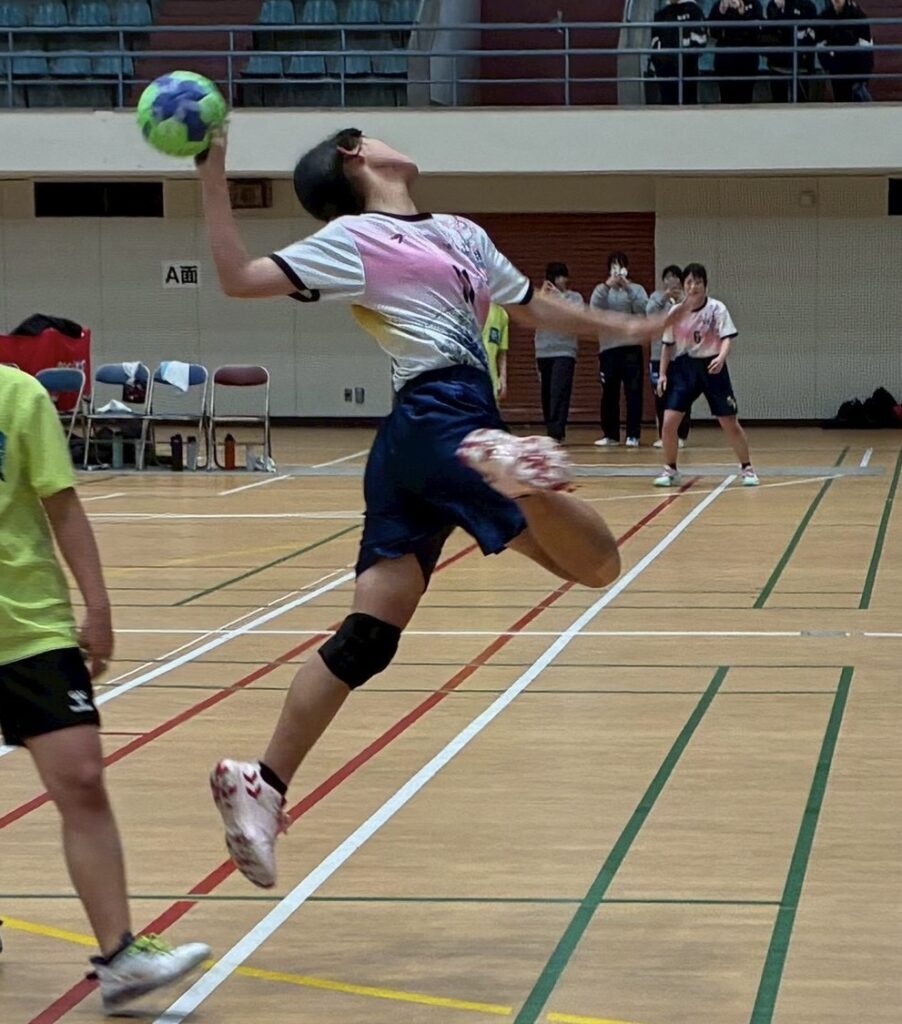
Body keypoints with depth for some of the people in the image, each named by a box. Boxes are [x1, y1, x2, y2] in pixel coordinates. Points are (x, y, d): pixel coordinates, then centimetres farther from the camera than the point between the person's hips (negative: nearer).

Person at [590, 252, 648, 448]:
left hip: (631, 346, -1)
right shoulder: (601, 290, 9)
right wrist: (607, 285, -18)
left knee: (633, 391, -3)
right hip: (608, 347, 1)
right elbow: (594, 309, -8)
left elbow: (643, 309, -9)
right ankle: (610, 434, 11)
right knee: (609, 392, 4)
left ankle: (633, 434, -1)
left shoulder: (636, 289, 7)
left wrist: (627, 288, -17)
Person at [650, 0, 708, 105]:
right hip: (664, 66, 5)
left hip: (686, 66, -5)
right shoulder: (661, 13, 18)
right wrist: (655, 61, 9)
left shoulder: (692, 9, 2)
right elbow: (655, 40, 20)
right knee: (668, 100, 6)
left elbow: (701, 37, -6)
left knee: (688, 100, -5)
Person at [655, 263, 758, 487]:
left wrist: (721, 357, -37)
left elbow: (727, 338, -18)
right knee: (669, 421, -9)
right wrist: (662, 373, 3)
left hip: (711, 368, -2)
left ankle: (747, 469, 18)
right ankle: (670, 470, 9)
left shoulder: (716, 309, -9)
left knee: (730, 423, 0)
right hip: (684, 367, 2)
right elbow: (668, 345, 10)